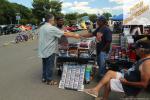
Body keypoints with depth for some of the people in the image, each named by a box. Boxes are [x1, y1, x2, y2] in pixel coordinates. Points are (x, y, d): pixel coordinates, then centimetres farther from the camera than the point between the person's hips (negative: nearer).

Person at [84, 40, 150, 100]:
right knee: (110, 72, 5)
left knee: (108, 82, -1)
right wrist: (127, 71, 4)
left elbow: (144, 84, -29)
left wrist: (126, 82, -22)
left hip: (130, 86, -10)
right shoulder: (144, 59, 4)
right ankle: (96, 89, 3)